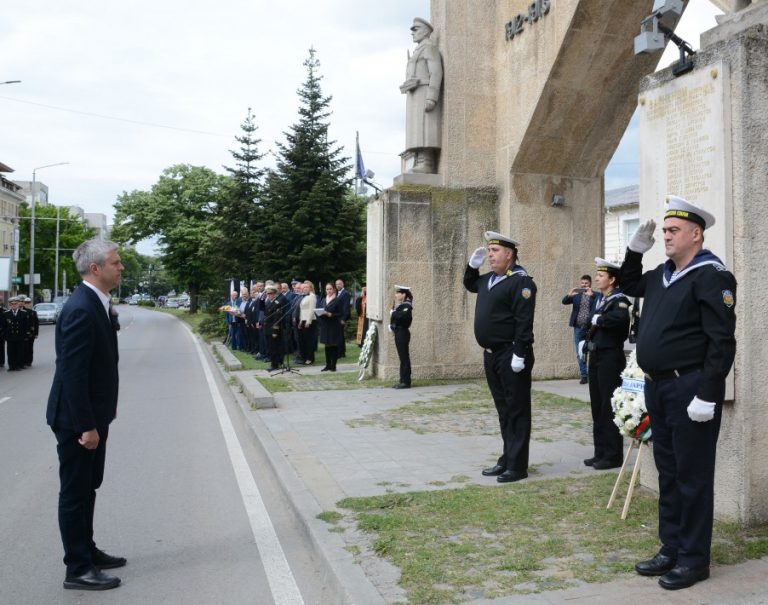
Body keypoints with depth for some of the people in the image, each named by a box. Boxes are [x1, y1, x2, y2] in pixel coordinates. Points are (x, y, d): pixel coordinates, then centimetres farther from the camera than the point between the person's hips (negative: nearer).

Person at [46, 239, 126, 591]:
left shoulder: (96, 303, 7)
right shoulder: (80, 309, -23)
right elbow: (72, 373, -25)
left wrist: (107, 407, 18)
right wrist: (86, 426, -23)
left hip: (93, 414, 10)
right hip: (78, 419, -10)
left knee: (88, 487, 20)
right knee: (75, 492, 3)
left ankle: (86, 551, 35)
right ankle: (78, 570, 14)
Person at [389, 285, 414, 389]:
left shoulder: (407, 306, -13)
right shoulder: (399, 305, 15)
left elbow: (403, 316, -31)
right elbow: (395, 316, 15)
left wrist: (393, 313, -16)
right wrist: (391, 326, -1)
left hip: (403, 333, -9)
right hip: (398, 333, 9)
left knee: (404, 357, -5)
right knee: (402, 357, 12)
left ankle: (406, 382, -2)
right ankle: (403, 381, 18)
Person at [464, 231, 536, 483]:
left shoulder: (521, 281, -14)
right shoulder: (489, 278, 13)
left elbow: (524, 321, -21)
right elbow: (469, 284, 34)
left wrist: (519, 354, -24)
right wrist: (472, 265, 16)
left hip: (511, 356, -9)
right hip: (492, 355, 9)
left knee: (516, 411, 0)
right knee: (503, 410, 15)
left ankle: (518, 466, 6)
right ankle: (507, 460, 23)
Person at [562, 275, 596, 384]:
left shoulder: (595, 295, 1)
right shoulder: (576, 295, 11)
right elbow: (564, 301, -3)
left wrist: (591, 295, -32)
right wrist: (569, 295, -24)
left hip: (591, 327, -3)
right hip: (578, 328, 3)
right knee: (580, 354, 6)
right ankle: (584, 375, 13)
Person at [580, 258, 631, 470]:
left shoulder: (619, 300, -11)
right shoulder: (600, 300, 15)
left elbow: (620, 318, -33)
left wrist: (598, 319, -19)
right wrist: (584, 341, 6)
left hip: (611, 358, -9)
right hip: (596, 357, 9)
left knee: (609, 407, -3)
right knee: (597, 407, 12)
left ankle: (613, 455, 5)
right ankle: (601, 452, 20)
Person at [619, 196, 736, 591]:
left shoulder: (711, 276, -13)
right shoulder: (661, 275, 12)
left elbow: (722, 342, -19)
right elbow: (628, 284, 32)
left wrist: (707, 396, -23)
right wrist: (636, 248, 15)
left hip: (690, 388, -8)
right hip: (657, 387, 8)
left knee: (692, 476, 2)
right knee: (668, 473, 15)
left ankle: (694, 558, 14)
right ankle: (671, 549, 27)